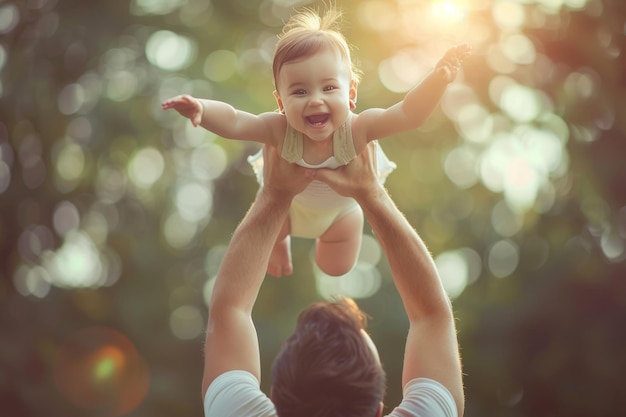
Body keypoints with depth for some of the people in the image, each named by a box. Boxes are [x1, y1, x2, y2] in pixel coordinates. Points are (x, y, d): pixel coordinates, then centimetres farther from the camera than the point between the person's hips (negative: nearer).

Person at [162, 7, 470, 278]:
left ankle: (324, 234, 54)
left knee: (336, 268, 20)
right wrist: (201, 110, -78)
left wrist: (438, 78, -70)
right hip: (289, 201, -1)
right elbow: (232, 122, -57)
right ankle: (280, 240, 51)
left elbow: (408, 115, -54)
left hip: (342, 206, 1)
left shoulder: (356, 130, -45)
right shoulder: (279, 130, -45)